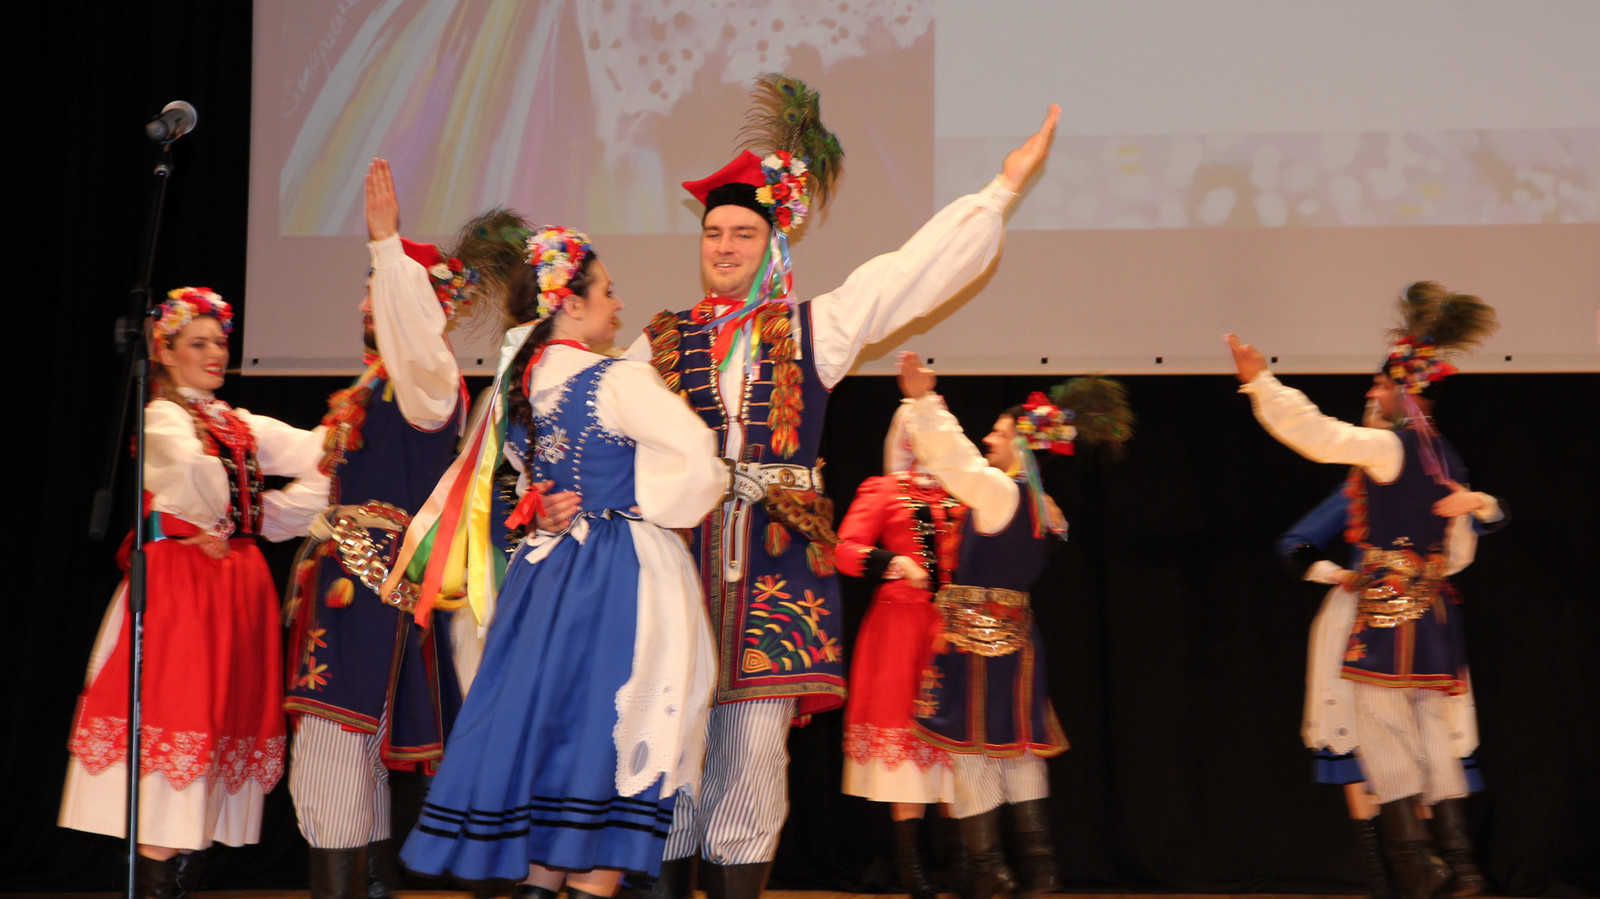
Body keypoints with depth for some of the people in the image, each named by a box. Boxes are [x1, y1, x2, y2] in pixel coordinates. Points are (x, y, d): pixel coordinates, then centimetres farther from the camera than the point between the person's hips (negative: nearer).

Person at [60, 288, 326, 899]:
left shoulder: (239, 424, 18)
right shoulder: (163, 417, -4)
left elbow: (315, 450, 10)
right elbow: (195, 468, -25)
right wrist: (212, 527, -16)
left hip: (236, 584, 7)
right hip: (180, 580, -7)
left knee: (222, 709, 5)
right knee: (174, 704, -11)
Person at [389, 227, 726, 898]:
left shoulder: (516, 387, 7)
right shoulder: (617, 381, -15)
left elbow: (471, 476, 18)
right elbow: (696, 456, -23)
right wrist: (650, 506, -8)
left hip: (542, 576, 7)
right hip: (622, 577, -7)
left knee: (545, 722, 11)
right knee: (610, 729, -2)